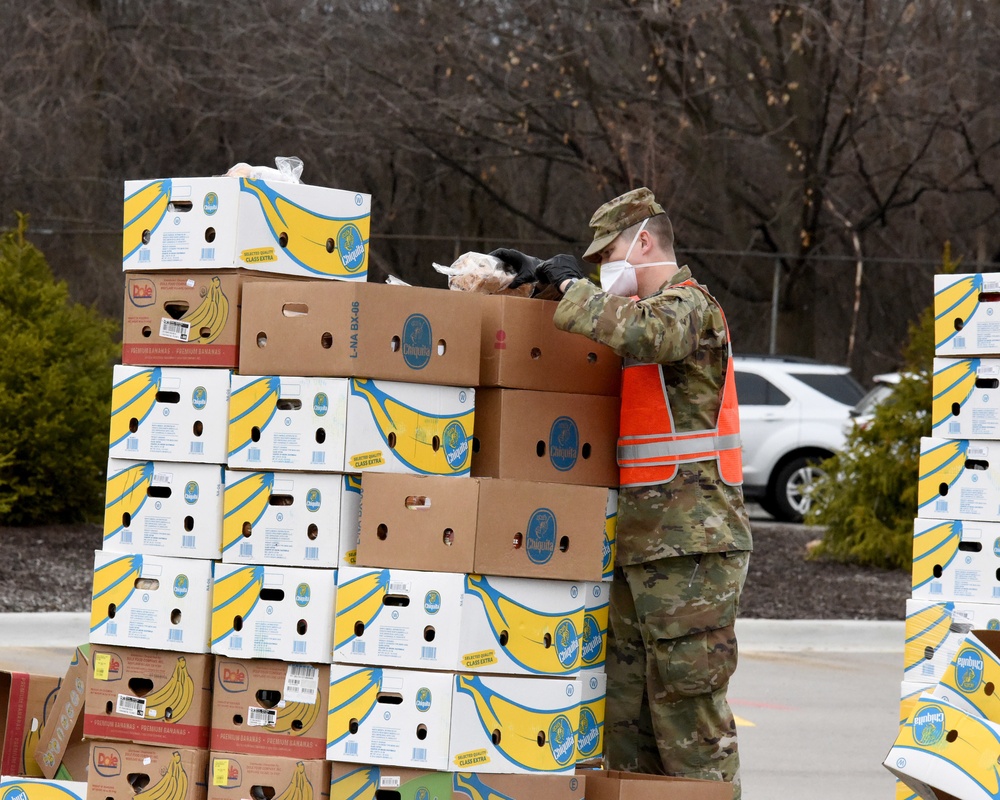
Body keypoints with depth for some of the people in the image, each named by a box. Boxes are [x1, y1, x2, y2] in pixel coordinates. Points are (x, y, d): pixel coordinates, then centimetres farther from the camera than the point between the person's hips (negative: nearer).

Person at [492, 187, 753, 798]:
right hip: (641, 543, 10)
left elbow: (637, 334, -30)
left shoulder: (688, 304, -9)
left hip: (692, 542, -10)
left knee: (687, 704, -9)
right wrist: (545, 278, 18)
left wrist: (573, 285, -15)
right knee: (627, 705, 10)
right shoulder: (649, 309, 21)